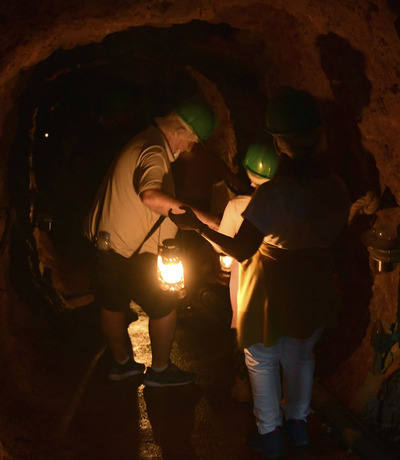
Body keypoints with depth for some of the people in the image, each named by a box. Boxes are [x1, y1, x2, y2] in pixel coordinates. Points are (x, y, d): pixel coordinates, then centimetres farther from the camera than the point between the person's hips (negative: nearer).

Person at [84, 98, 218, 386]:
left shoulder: (146, 143, 12)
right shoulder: (153, 152, -22)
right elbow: (152, 196, -42)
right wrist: (201, 217, -41)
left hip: (106, 244, 10)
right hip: (131, 253, -10)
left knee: (113, 305, 21)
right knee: (165, 307, 6)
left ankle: (122, 362, 40)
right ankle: (159, 370, 20)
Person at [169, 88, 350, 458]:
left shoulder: (274, 194, -30)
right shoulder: (337, 189, -13)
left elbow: (241, 251, -24)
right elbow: (331, 237, 2)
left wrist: (197, 225, -13)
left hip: (273, 288, -5)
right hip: (317, 288, 5)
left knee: (262, 358, 16)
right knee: (300, 354, 25)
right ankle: (298, 423, 40)